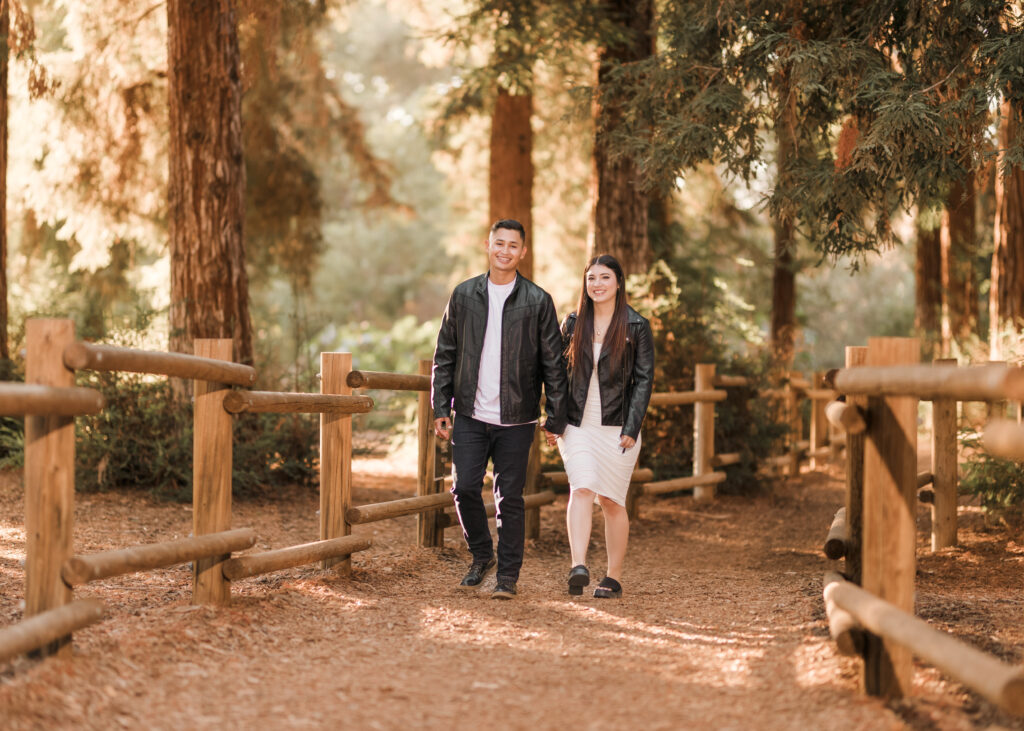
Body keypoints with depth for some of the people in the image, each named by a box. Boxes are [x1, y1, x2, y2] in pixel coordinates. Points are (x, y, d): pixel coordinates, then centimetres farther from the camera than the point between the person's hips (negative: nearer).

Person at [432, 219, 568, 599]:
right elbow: (445, 354, 10)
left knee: (510, 497, 1)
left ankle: (508, 575, 12)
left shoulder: (538, 301, 1)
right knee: (464, 487, -3)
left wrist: (556, 417, -1)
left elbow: (552, 363, 3)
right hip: (471, 414, 2)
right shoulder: (464, 295, 6)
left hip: (516, 418, -2)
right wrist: (441, 407, 4)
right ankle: (481, 554, 22)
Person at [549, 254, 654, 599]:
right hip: (578, 425, 2)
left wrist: (631, 429, -10)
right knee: (581, 490, -17)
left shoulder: (636, 327, 0)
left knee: (612, 500, 4)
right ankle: (578, 567, -27)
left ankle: (614, 577, 14)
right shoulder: (573, 324, 9)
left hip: (617, 427, -2)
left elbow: (644, 379, -2)